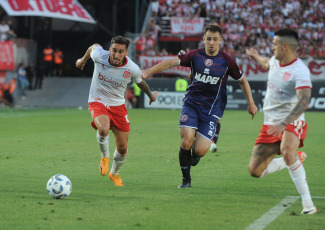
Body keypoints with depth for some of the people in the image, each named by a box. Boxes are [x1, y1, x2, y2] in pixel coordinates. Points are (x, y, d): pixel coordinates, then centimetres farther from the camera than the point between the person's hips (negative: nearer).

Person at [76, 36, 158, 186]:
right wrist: (83, 60, 26)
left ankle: (115, 174, 35)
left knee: (122, 149, 4)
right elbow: (93, 47, 7)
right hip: (98, 101, -2)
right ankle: (105, 157, -3)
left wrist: (151, 96, 25)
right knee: (103, 129, -34)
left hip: (118, 105, 2)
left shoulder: (132, 69, -17)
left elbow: (140, 82, 6)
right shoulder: (99, 56, -19)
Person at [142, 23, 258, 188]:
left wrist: (251, 103, 6)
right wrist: (148, 72, -13)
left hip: (211, 109, -1)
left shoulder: (227, 61, -2)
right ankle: (186, 179, 5)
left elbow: (242, 80, 10)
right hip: (191, 103, 1)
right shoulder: (194, 55, 1)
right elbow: (172, 62, -3)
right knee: (186, 141, -17)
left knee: (200, 151, -13)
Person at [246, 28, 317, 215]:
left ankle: (308, 203, -32)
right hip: (270, 124, 8)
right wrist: (256, 56, 53)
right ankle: (296, 159, 27)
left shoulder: (300, 71, -20)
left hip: (292, 123, -8)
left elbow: (304, 102, -32)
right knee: (255, 171, 2)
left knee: (287, 151, -40)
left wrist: (284, 124, -42)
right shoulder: (276, 61, 5)